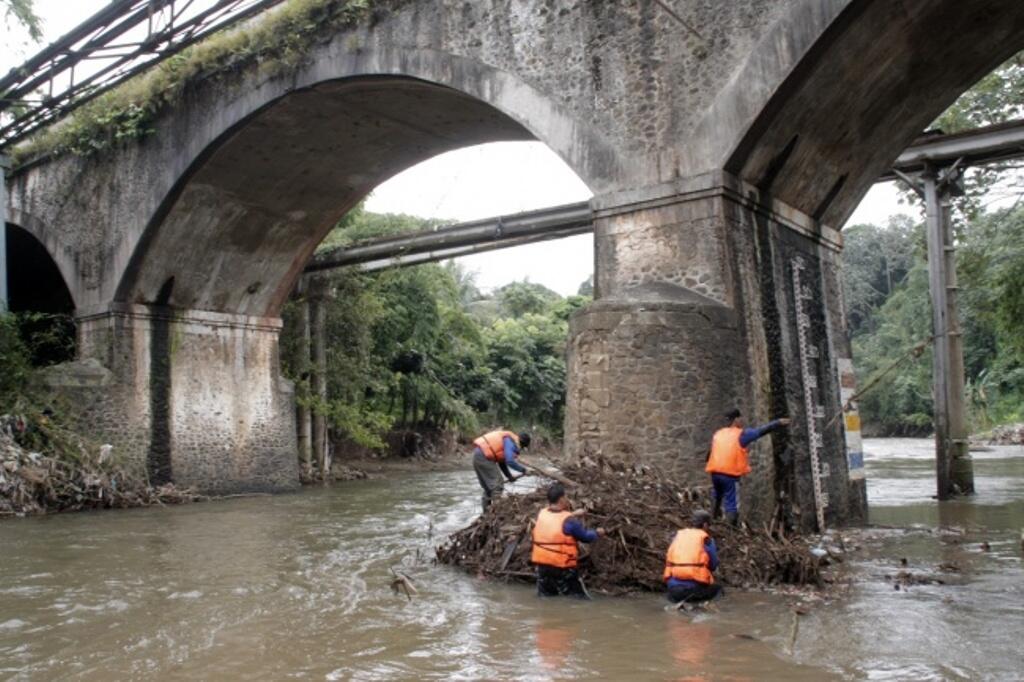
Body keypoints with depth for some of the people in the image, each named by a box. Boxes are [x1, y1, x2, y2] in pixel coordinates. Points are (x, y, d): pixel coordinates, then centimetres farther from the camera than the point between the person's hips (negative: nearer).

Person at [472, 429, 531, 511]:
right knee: (497, 484, -5)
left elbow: (502, 461, 23)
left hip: (478, 455, 10)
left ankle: (487, 510, 24)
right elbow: (509, 461, -23)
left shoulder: (508, 440, 18)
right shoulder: (511, 442, -12)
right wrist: (522, 469, -9)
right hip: (484, 457, -10)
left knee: (488, 486, 19)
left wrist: (509, 476, 18)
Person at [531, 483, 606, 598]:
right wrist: (597, 533, 16)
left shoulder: (541, 514, -2)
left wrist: (572, 515, 18)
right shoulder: (569, 521, -17)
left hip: (542, 565, 6)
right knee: (581, 600, 6)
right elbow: (586, 536, -4)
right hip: (562, 567, -5)